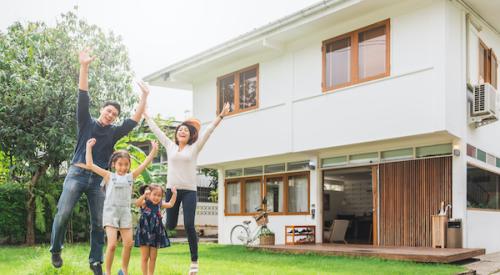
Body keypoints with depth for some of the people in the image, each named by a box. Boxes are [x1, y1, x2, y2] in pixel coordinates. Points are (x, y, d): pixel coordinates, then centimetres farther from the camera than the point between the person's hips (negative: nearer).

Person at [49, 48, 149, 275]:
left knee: (98, 222, 1)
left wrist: (144, 97, -3)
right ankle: (55, 250, 14)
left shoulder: (114, 132, 11)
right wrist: (84, 67, -16)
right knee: (63, 213, -10)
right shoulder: (87, 123, 5)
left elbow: (135, 120, 5)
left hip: (98, 179, 3)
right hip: (77, 174, -3)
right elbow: (83, 98, -5)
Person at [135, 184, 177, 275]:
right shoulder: (145, 203, -8)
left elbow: (170, 204, 19)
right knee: (145, 257, 2)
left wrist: (174, 194, 10)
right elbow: (137, 203, -29)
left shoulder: (159, 204, 7)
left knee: (153, 257, 10)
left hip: (155, 233, 5)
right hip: (145, 233, -5)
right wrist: (144, 195, -44)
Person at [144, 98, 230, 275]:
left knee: (189, 226, -9)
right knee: (170, 225, 4)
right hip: (172, 190, 3)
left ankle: (194, 261, 2)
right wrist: (145, 114, 18)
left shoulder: (195, 148, 4)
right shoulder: (170, 146, 10)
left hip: (189, 191, -3)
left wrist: (221, 116, -11)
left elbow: (208, 131, -4)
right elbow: (156, 130, 14)